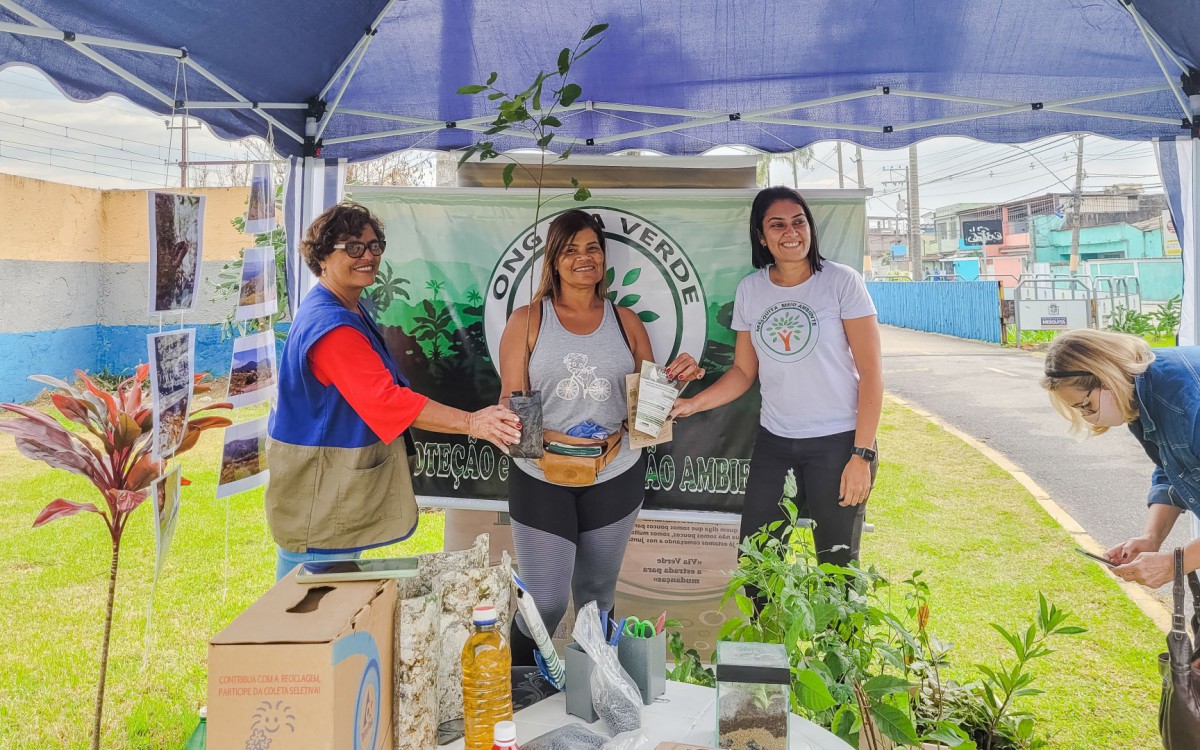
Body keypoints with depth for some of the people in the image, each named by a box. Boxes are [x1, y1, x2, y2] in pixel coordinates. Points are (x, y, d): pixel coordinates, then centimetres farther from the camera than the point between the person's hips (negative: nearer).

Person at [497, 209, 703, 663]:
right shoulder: (528, 321, -1)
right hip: (541, 479, -2)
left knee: (597, 597, 16)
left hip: (615, 477, 3)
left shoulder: (625, 321, 7)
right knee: (545, 603, -3)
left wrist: (676, 378, -9)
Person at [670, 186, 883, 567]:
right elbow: (744, 370, 10)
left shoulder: (841, 281, -7)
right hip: (774, 441, 4)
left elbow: (871, 370, -8)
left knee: (837, 566, 4)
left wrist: (861, 455, -13)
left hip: (838, 442, -4)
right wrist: (690, 404, -5)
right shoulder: (749, 290, 5)